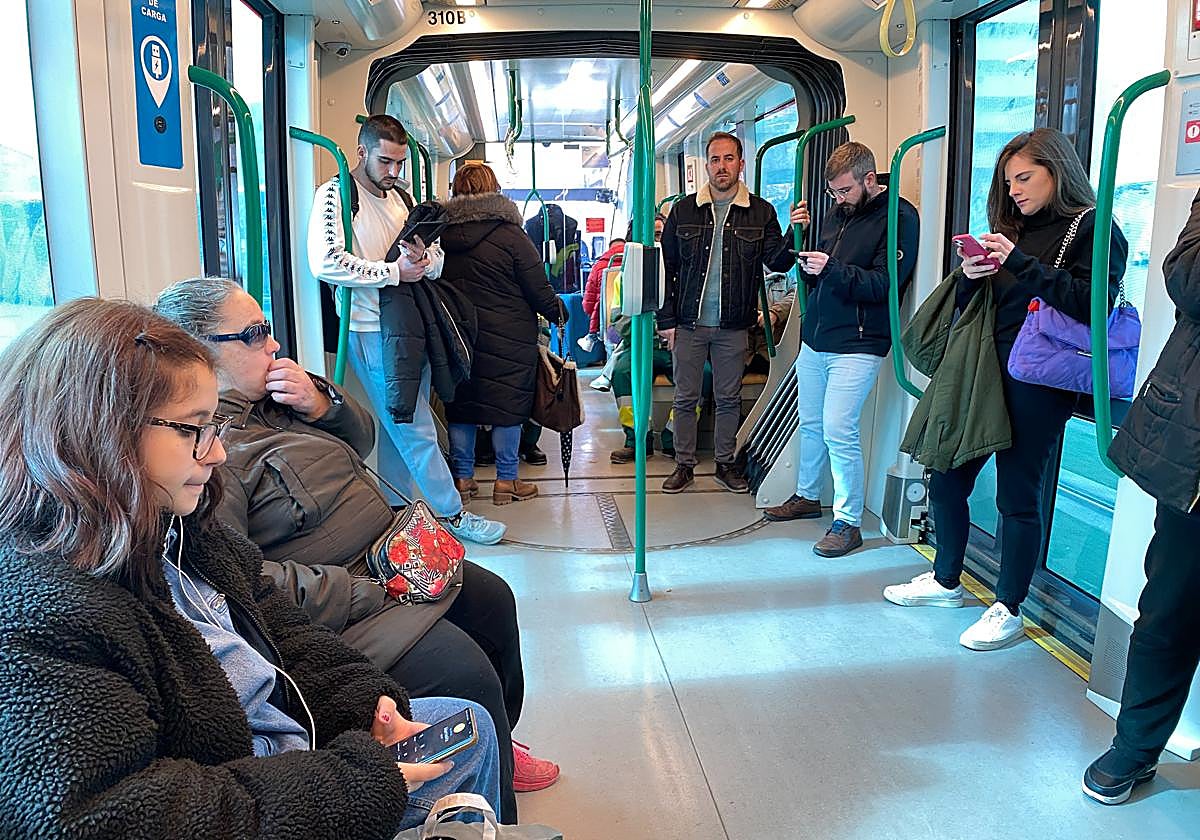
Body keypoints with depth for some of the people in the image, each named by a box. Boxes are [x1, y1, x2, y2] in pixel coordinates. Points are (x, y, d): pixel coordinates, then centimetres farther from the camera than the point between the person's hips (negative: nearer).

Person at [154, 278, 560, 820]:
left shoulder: (267, 397, 7)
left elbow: (361, 440, 15)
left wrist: (320, 403, -7)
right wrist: (362, 593, -29)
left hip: (382, 561, 11)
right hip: (335, 609, -11)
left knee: (492, 599, 17)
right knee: (464, 673, -21)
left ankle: (496, 748, 39)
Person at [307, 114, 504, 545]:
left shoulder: (401, 195, 15)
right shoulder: (336, 194, -7)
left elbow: (437, 259, 15)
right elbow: (325, 262, -22)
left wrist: (424, 260, -9)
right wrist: (393, 272, -17)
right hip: (372, 329, -7)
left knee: (402, 425, 14)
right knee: (416, 428, -3)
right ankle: (453, 514, 7)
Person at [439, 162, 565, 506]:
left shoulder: (441, 234, 0)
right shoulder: (510, 235, -10)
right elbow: (539, 290, -7)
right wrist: (558, 312, 9)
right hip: (508, 336, -4)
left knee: (460, 402, 12)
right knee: (508, 404, 6)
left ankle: (462, 477, 20)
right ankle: (506, 481, 13)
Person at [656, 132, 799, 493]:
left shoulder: (760, 212, 2)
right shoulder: (684, 210, 3)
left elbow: (778, 261, -5)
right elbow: (666, 267, 4)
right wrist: (666, 320, -1)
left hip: (733, 327, 0)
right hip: (689, 324, 0)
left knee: (729, 398, 11)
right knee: (685, 398, 7)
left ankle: (725, 463, 25)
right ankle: (684, 464, 20)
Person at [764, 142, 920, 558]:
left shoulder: (899, 217, -7)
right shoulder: (841, 215, 16)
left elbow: (885, 283, -17)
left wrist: (831, 269, -26)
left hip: (856, 347, -7)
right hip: (815, 340, 8)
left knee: (839, 431, -10)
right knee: (810, 424, 14)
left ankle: (848, 522, 1)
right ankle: (807, 496, 32)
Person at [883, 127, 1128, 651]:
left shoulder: (1094, 229, -1)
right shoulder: (1014, 228, 18)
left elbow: (1091, 302, -17)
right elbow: (967, 307, 18)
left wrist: (1019, 263, -19)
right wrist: (971, 276, -3)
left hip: (1037, 383, -7)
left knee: (1018, 495, 1)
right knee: (946, 479, 10)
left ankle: (1009, 610, 16)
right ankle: (946, 581, 30)